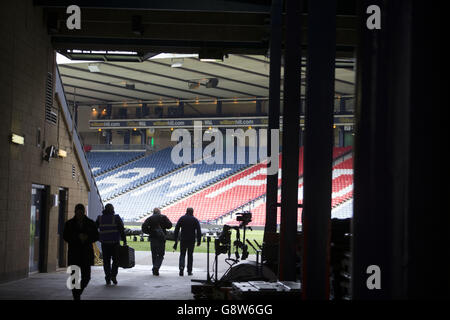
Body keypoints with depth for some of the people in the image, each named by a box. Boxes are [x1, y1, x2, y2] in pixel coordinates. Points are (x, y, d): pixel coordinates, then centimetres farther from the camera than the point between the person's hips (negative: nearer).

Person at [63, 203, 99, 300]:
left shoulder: (90, 223, 3)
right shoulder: (69, 223, 1)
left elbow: (96, 236, 3)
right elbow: (65, 237, -6)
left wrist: (87, 237, -17)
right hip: (74, 253, -1)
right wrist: (78, 237, -20)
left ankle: (79, 292, 24)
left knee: (86, 277, -4)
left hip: (86, 253, 1)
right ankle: (76, 297, 2)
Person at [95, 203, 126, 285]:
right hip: (115, 242, -2)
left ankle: (108, 279, 5)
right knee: (116, 260, 11)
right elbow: (122, 231, -7)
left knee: (106, 261, 8)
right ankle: (113, 275, -4)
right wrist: (124, 241, -5)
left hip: (104, 243, 2)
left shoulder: (100, 218, 6)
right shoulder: (116, 218, -2)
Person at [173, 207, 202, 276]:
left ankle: (181, 267, -19)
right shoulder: (195, 220, 2)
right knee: (190, 255, 11)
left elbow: (176, 230, 1)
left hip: (183, 240, 0)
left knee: (182, 254, 7)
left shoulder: (181, 218, 4)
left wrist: (176, 240, 4)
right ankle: (189, 271, 11)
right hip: (191, 240, 0)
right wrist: (199, 241, -1)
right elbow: (199, 231, -4)